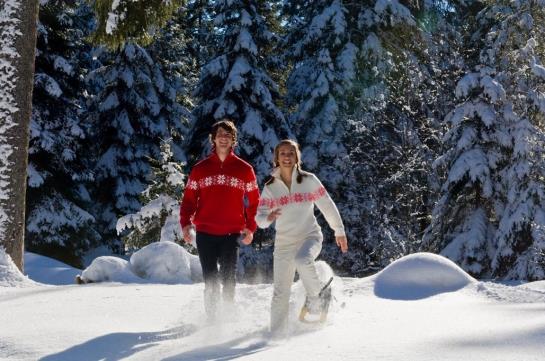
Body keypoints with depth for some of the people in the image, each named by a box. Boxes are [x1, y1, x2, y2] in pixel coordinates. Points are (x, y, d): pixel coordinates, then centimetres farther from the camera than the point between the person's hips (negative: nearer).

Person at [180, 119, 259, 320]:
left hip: (232, 233, -1)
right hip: (205, 233, 1)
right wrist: (185, 224, -3)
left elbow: (253, 201, 11)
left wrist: (250, 228, 2)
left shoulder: (244, 170, 9)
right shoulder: (200, 169, 10)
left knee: (228, 278, -4)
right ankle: (211, 317, 5)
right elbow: (189, 198, 9)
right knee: (210, 280, 0)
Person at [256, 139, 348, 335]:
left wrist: (339, 231, 10)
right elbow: (259, 218, -1)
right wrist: (268, 218, -25)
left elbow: (327, 206, 6)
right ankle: (276, 334, 11)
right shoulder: (270, 187, 3)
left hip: (310, 236, -2)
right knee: (280, 292, 0)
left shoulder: (309, 180, -1)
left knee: (302, 260, -36)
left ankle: (317, 297, -12)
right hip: (284, 242, 2)